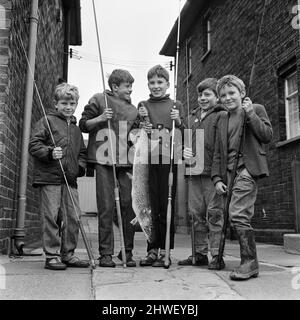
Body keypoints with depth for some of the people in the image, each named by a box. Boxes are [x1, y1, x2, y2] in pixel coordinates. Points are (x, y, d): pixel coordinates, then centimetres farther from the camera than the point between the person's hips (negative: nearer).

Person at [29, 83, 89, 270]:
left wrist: (81, 166, 9)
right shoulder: (47, 121, 3)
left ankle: (68, 254, 17)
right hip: (50, 177, -6)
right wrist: (50, 153, -21)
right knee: (51, 217, -3)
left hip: (70, 179, 6)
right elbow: (34, 145, -5)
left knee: (74, 217, 3)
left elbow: (82, 151, 28)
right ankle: (52, 256, 8)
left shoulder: (76, 128, 21)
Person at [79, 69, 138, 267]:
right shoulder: (99, 100, 6)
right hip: (104, 161, -4)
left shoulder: (133, 109, 18)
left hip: (127, 162, 4)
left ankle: (127, 251, 12)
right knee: (106, 207, -3)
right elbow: (83, 125, 5)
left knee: (130, 205, 0)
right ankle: (105, 253, 6)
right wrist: (100, 118, -10)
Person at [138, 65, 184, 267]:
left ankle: (165, 251, 8)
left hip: (169, 161, -1)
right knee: (151, 207, 3)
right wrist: (142, 121, -1)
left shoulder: (176, 106, 11)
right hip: (148, 161, 1)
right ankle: (152, 250, 13)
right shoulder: (143, 106, 14)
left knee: (167, 206, 0)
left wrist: (178, 122, -6)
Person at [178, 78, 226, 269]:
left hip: (212, 172, -6)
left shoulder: (221, 116, 0)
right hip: (194, 173, 6)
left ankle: (217, 255, 5)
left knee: (215, 214, -4)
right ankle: (200, 254, 20)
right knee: (197, 214, 10)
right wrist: (184, 151, 5)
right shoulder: (192, 116, 20)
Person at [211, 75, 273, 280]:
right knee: (242, 217, 4)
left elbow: (268, 136, -4)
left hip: (247, 168, -5)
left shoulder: (257, 109, 8)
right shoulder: (223, 119, 21)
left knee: (238, 215, -17)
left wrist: (250, 114, -9)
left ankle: (250, 262, -8)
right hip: (229, 171, 6)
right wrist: (217, 178, 8)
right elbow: (218, 153, 18)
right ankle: (250, 263, 12)